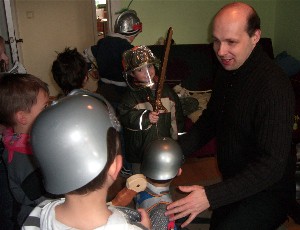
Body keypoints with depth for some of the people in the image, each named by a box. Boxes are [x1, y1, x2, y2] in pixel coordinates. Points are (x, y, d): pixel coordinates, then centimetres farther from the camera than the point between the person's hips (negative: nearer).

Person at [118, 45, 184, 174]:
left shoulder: (166, 90, -1)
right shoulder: (131, 95, -12)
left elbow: (176, 115, 6)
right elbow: (124, 117, -22)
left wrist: (176, 138, 9)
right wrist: (145, 117, -35)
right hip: (140, 148, -3)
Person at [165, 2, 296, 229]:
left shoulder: (274, 87, -30)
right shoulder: (227, 69, -4)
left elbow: (272, 165, -30)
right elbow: (210, 120, 7)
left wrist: (210, 196, -35)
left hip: (266, 193, -7)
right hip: (233, 183, 7)